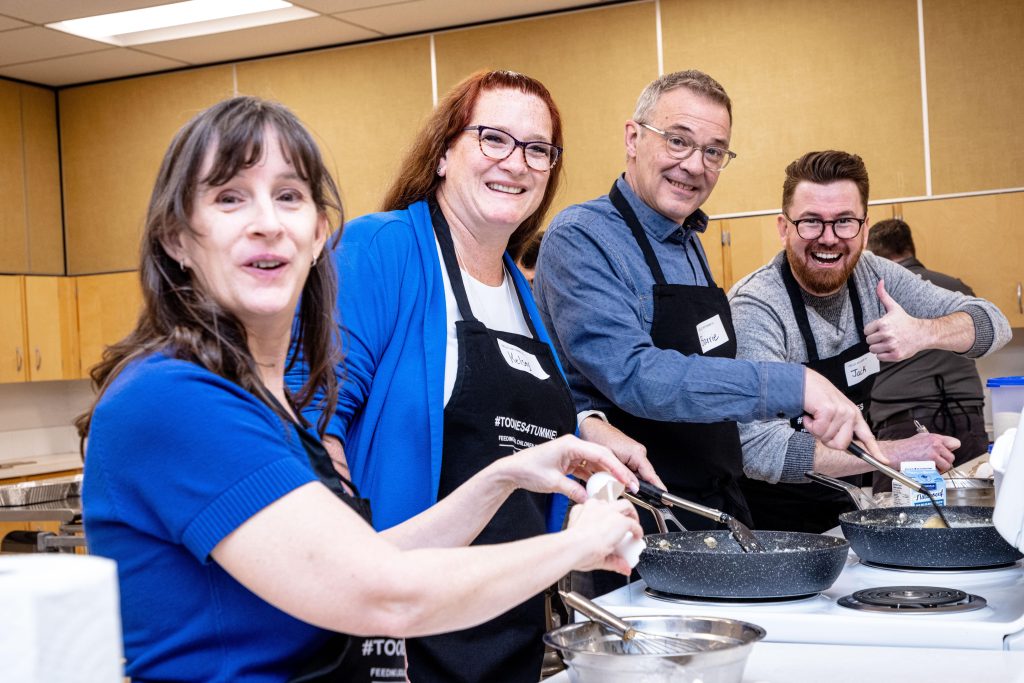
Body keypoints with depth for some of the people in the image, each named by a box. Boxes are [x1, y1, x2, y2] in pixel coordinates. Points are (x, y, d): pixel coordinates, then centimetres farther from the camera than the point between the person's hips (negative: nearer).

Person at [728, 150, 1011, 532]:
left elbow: (993, 324, 2)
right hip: (770, 525, -6)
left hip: (842, 506, 6)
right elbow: (758, 449, -30)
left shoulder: (872, 275, -1)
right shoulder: (757, 308, -21)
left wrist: (925, 332, -20)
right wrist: (891, 453, -29)